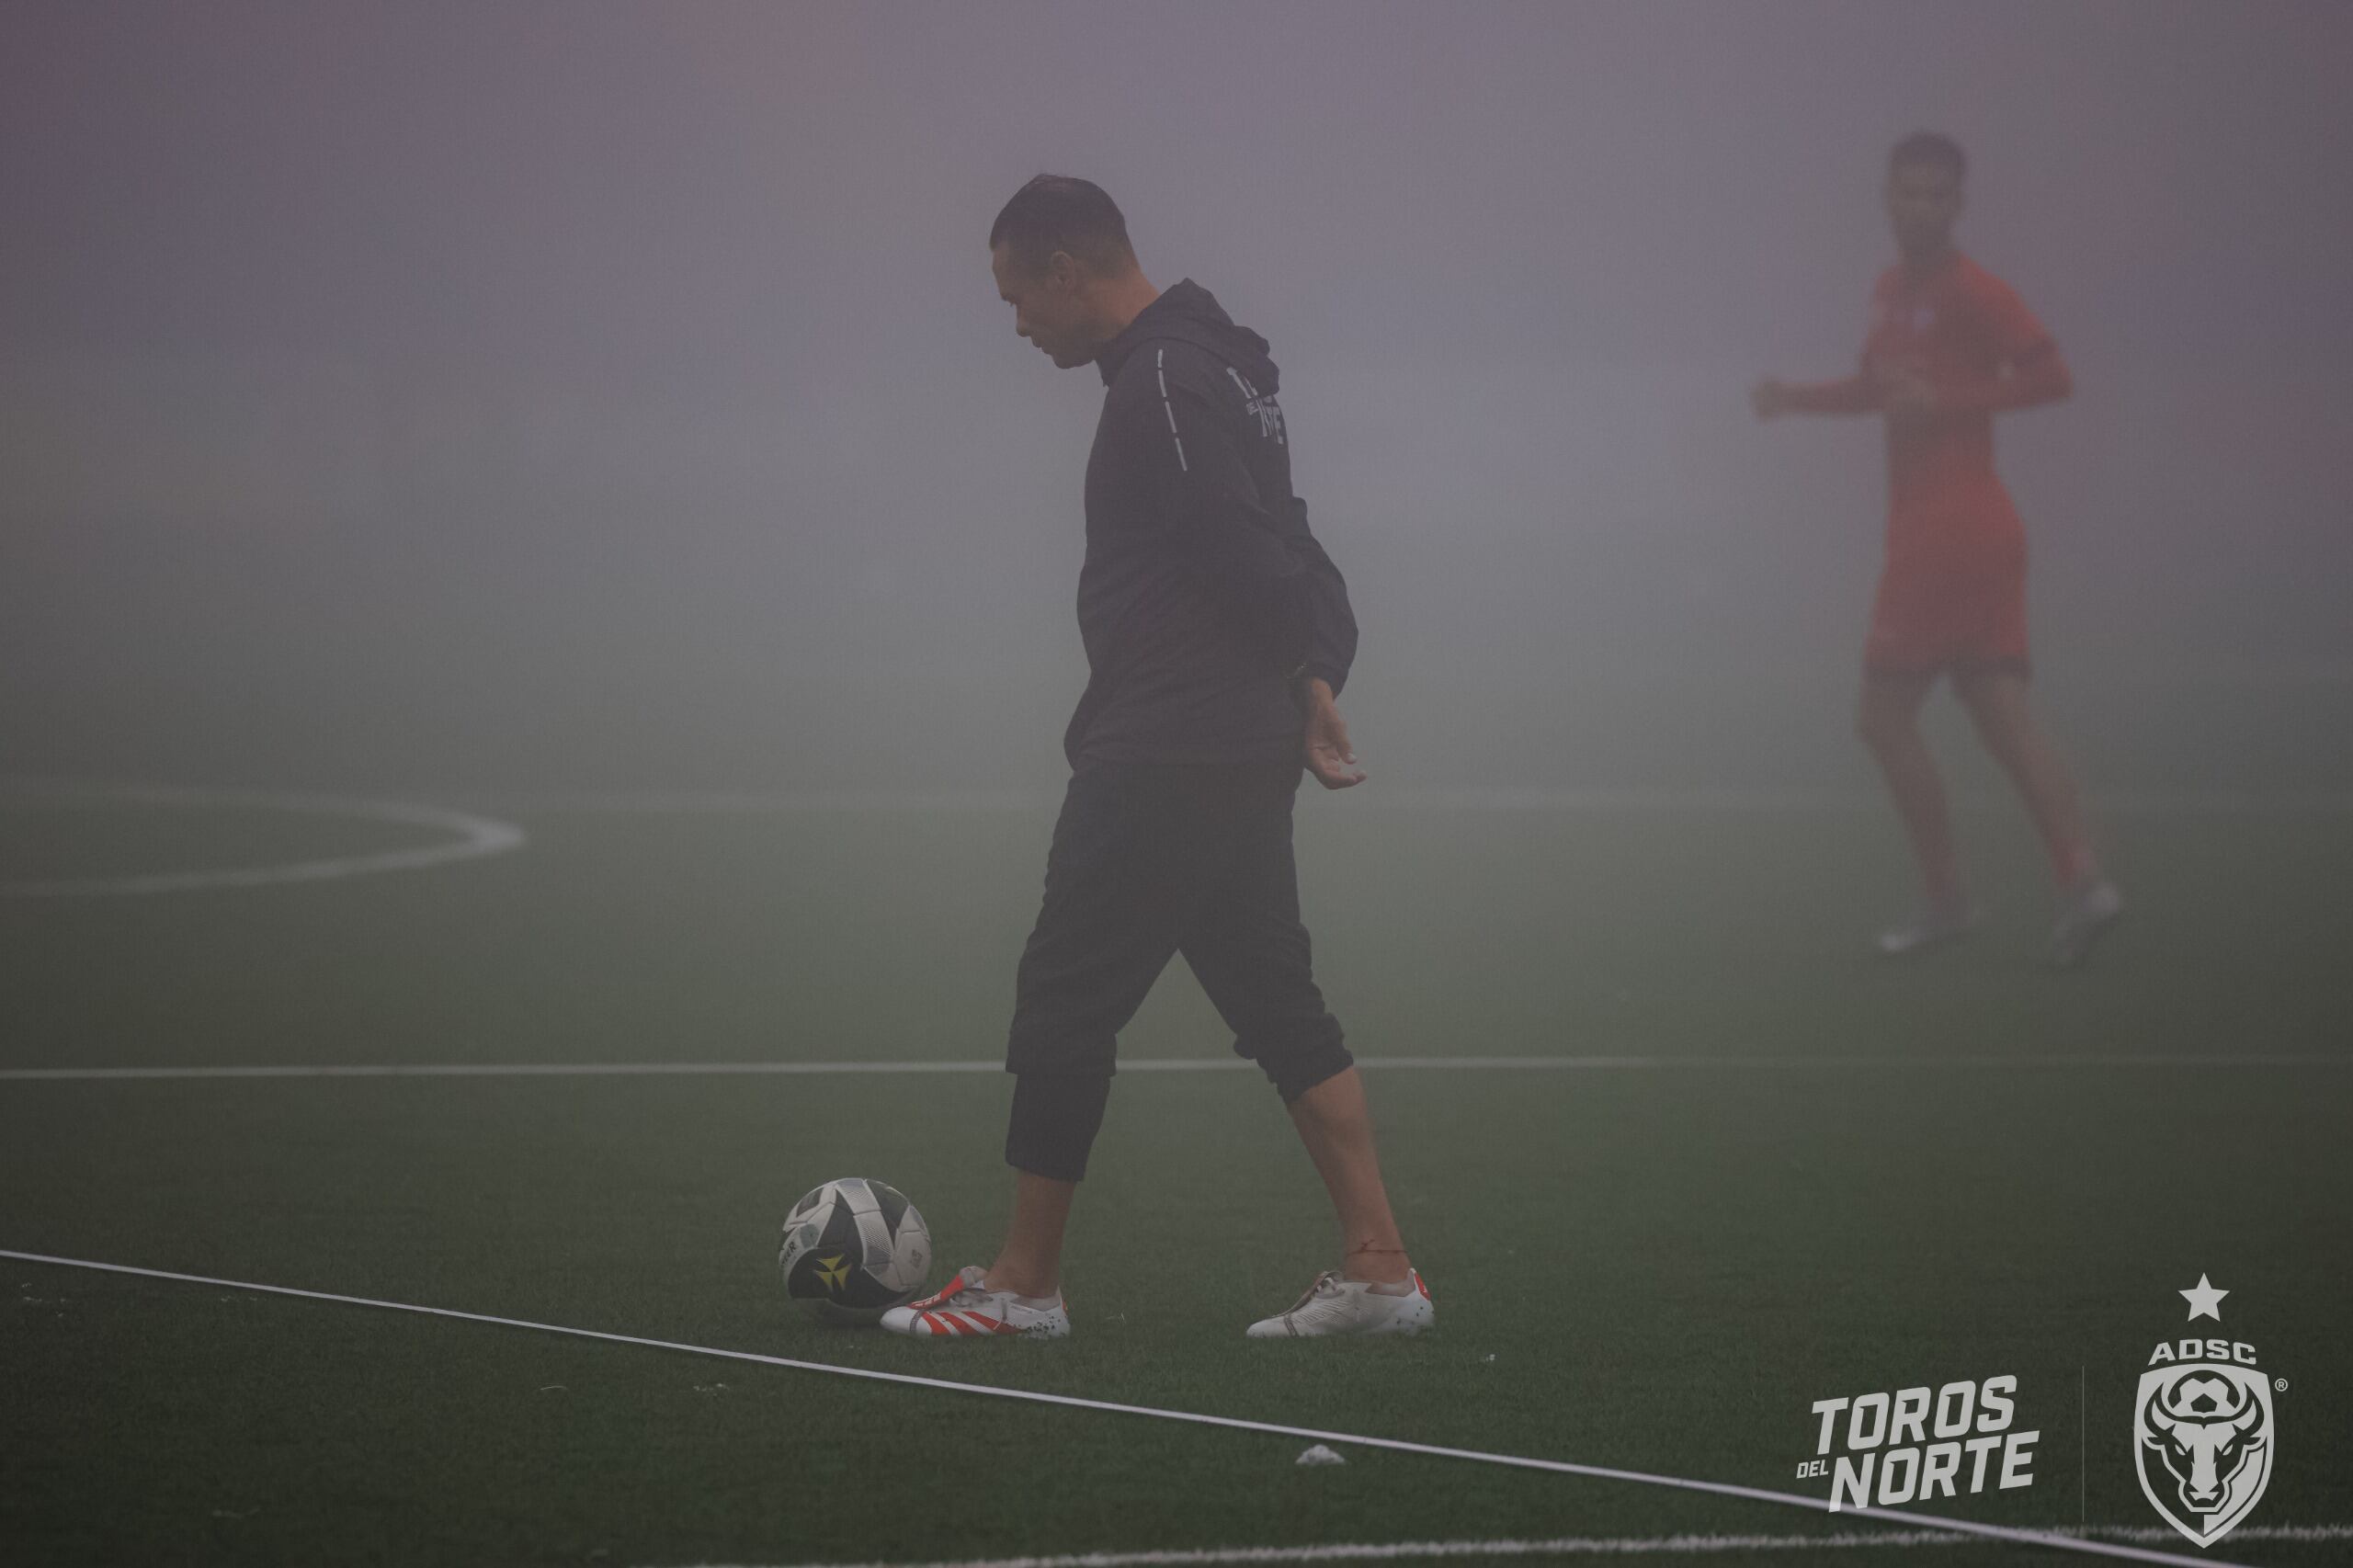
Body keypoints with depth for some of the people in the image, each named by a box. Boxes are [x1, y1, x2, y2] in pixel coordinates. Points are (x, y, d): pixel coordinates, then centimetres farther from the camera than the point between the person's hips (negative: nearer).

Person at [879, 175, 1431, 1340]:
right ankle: (1379, 1272, 6)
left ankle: (1022, 1285, 5)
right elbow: (1274, 557, 18)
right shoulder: (1212, 368, 18)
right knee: (1275, 1000, 10)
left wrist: (1305, 675, -14)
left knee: (1063, 999, -2)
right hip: (1242, 756, 10)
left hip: (1163, 762, -10)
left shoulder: (1162, 386, -15)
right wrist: (1314, 678, 10)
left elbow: (1252, 557, -23)